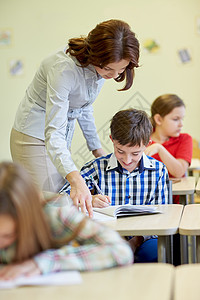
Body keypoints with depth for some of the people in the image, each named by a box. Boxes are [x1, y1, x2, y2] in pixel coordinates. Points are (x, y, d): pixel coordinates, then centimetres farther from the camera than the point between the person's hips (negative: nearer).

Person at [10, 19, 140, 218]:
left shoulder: (101, 67, -8)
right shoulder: (64, 69, -32)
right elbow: (53, 133, -39)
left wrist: (96, 148, 15)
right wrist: (76, 180, -52)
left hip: (63, 140, 8)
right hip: (35, 137, -7)